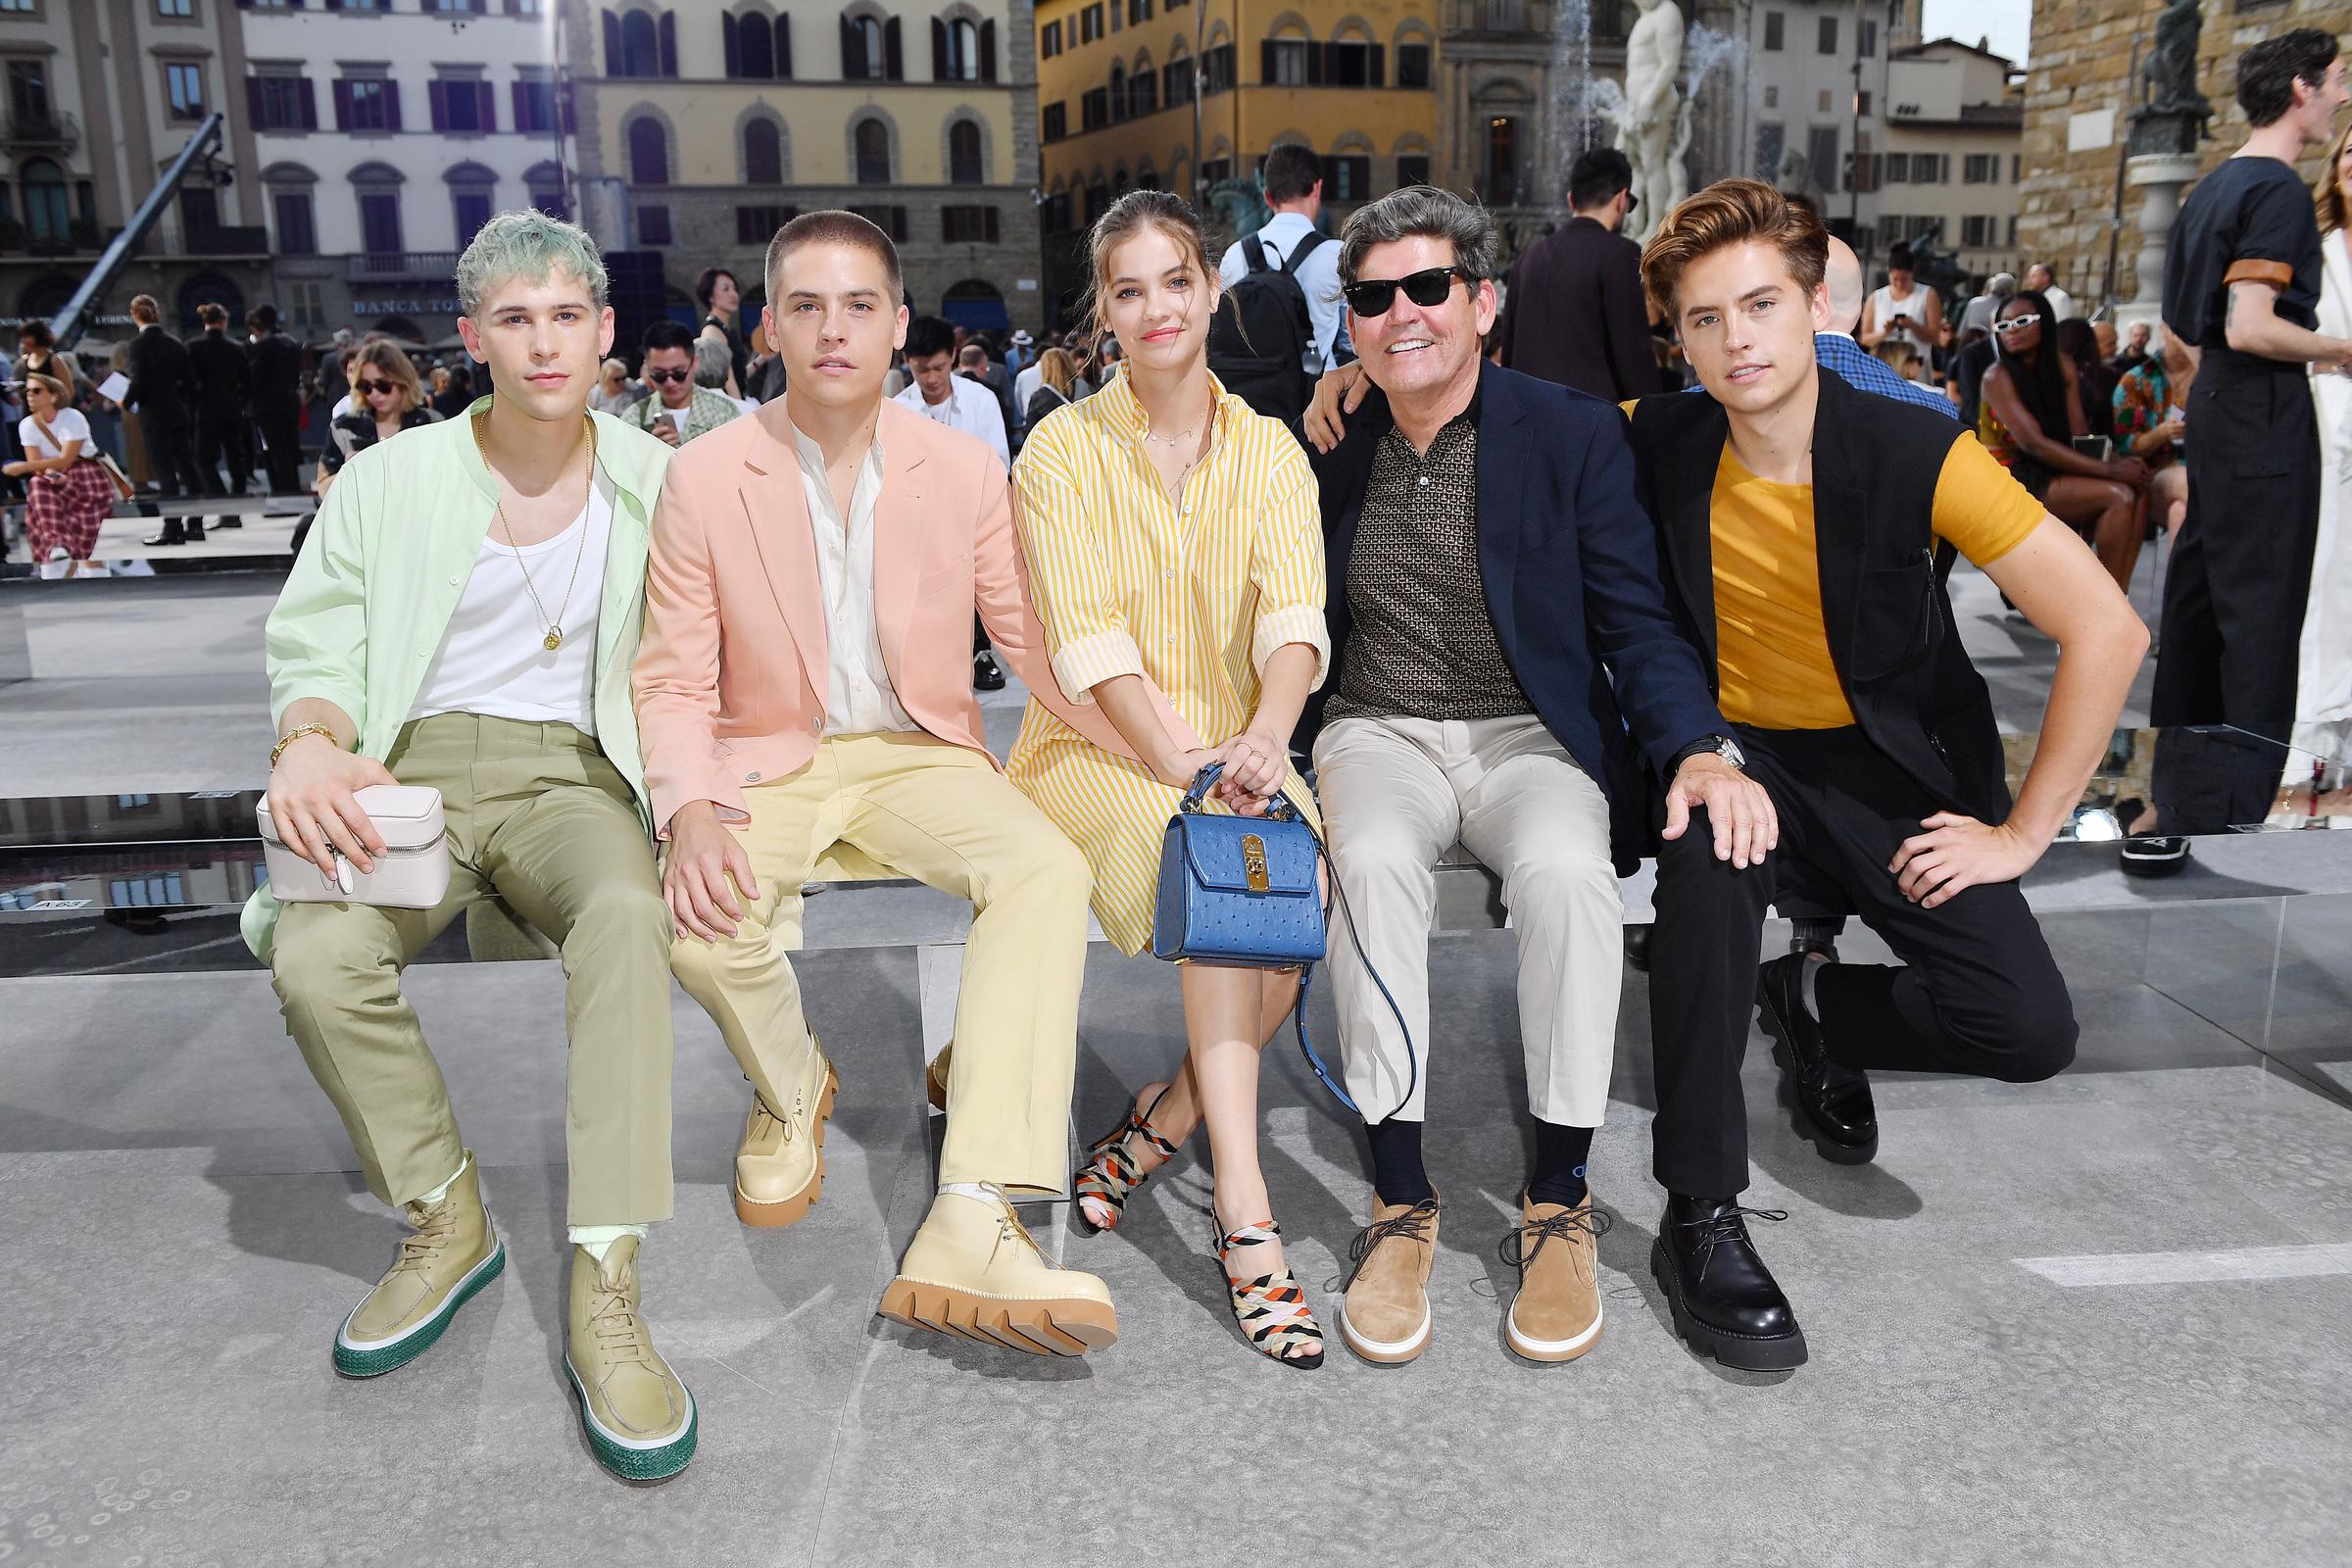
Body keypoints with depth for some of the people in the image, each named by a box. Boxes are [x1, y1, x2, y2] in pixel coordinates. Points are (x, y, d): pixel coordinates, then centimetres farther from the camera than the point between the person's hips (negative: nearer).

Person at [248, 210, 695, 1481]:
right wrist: (310, 742, -17)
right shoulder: (390, 481, 10)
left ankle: (604, 1296, -32)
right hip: (414, 765, 1)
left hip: (570, 775, -1)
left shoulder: (653, 482, 10)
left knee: (628, 915, -36)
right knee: (315, 957, -30)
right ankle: (448, 1224, -4)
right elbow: (315, 643, 7)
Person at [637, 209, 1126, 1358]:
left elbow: (1040, 647, 1)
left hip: (921, 754, 1)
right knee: (700, 918, -31)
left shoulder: (967, 471, 0)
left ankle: (971, 1228, -35)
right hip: (769, 762, 0)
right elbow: (674, 682, -2)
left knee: (1047, 870, -30)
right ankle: (791, 1088, 7)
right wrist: (691, 812, -22)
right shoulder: (704, 478, -2)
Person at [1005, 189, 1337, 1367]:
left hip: (1237, 752, 3)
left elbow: (1295, 617, -6)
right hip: (1096, 750, -3)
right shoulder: (1065, 449, 1)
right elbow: (1091, 640, -11)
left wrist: (1262, 739, -28)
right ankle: (1244, 1212, -31)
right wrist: (1186, 764, -26)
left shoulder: (1269, 450, 9)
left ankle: (1163, 1120, -8)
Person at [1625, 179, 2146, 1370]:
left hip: (1891, 763, 0)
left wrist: (2021, 831, -16)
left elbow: (2107, 630, -17)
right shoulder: (1661, 444, -11)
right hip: (1734, 748, 0)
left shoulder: (1917, 454, -18)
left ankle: (1818, 1006, 17)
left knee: (2030, 1031, -18)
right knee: (1708, 864, -37)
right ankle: (1701, 1214, -22)